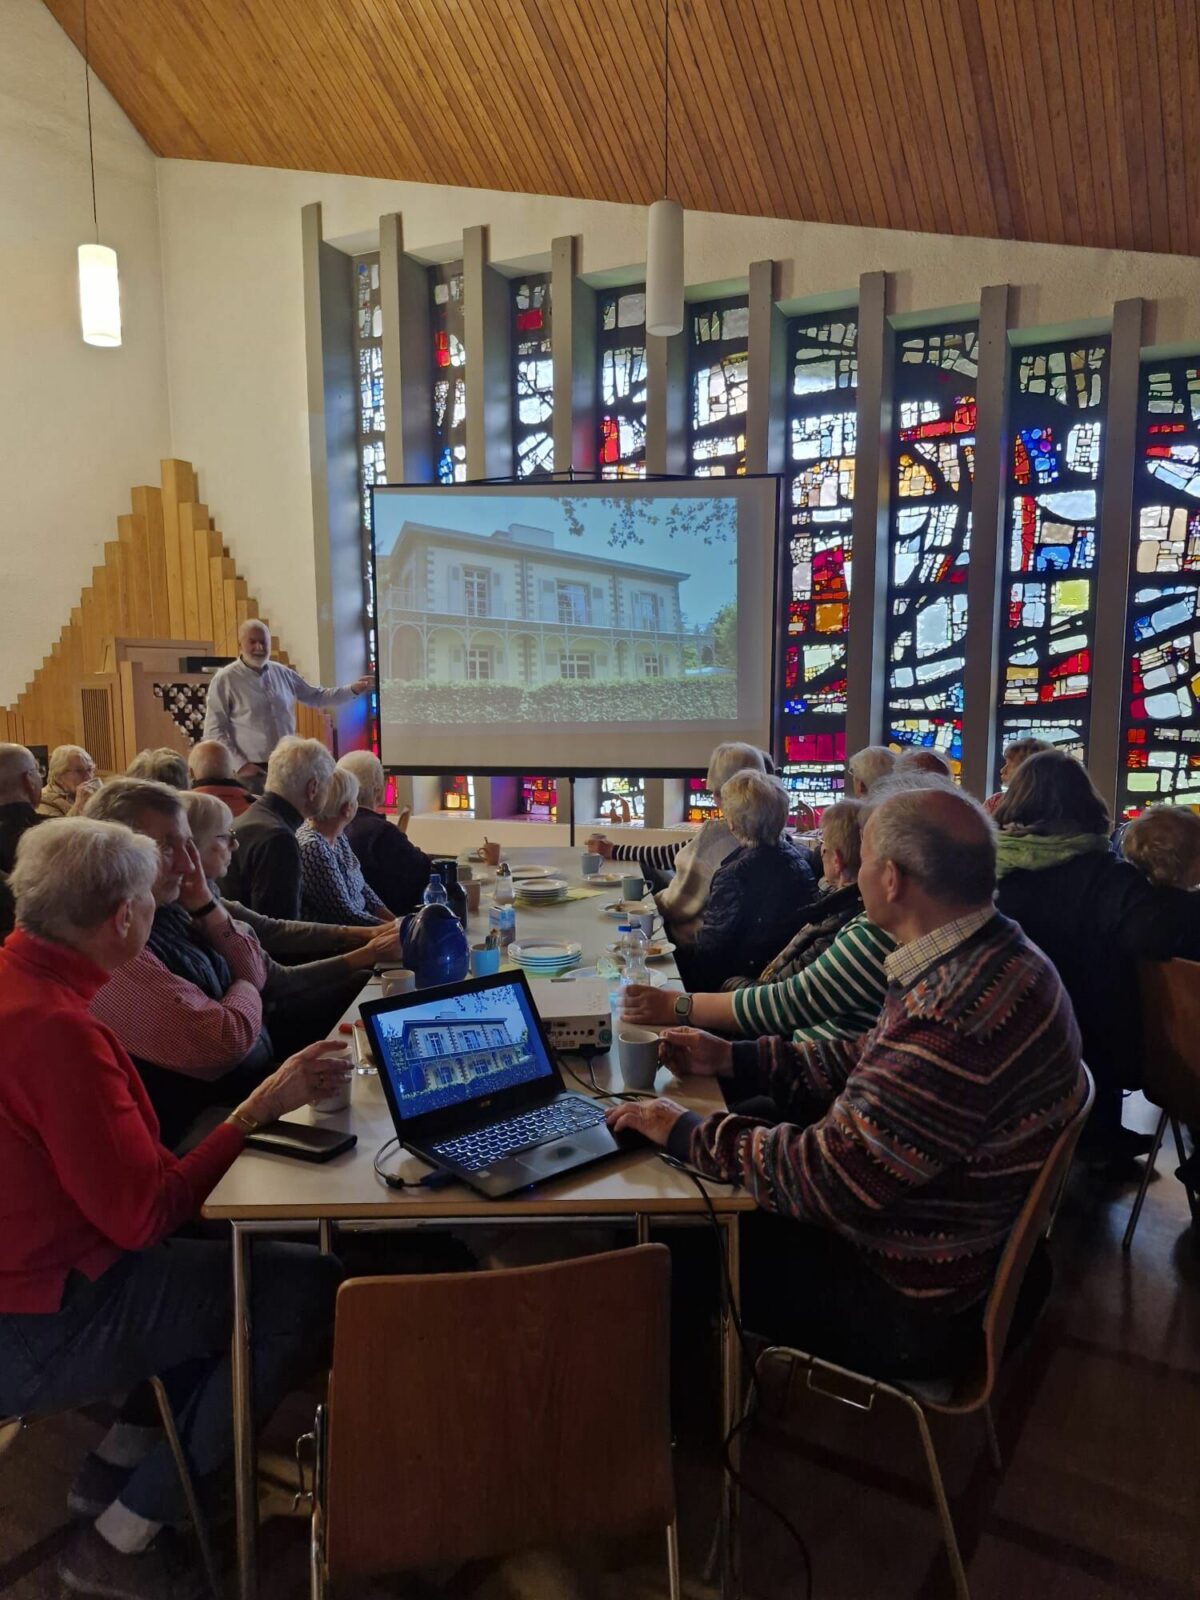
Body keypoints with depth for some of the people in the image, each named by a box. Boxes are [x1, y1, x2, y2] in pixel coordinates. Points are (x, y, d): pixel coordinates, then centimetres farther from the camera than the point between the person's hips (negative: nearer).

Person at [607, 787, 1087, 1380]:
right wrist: (732, 1059, 7)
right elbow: (871, 1059, 9)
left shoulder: (956, 1020, -37)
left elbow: (822, 1175, -30)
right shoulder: (995, 958, -2)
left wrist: (686, 1132, -17)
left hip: (916, 1307, -9)